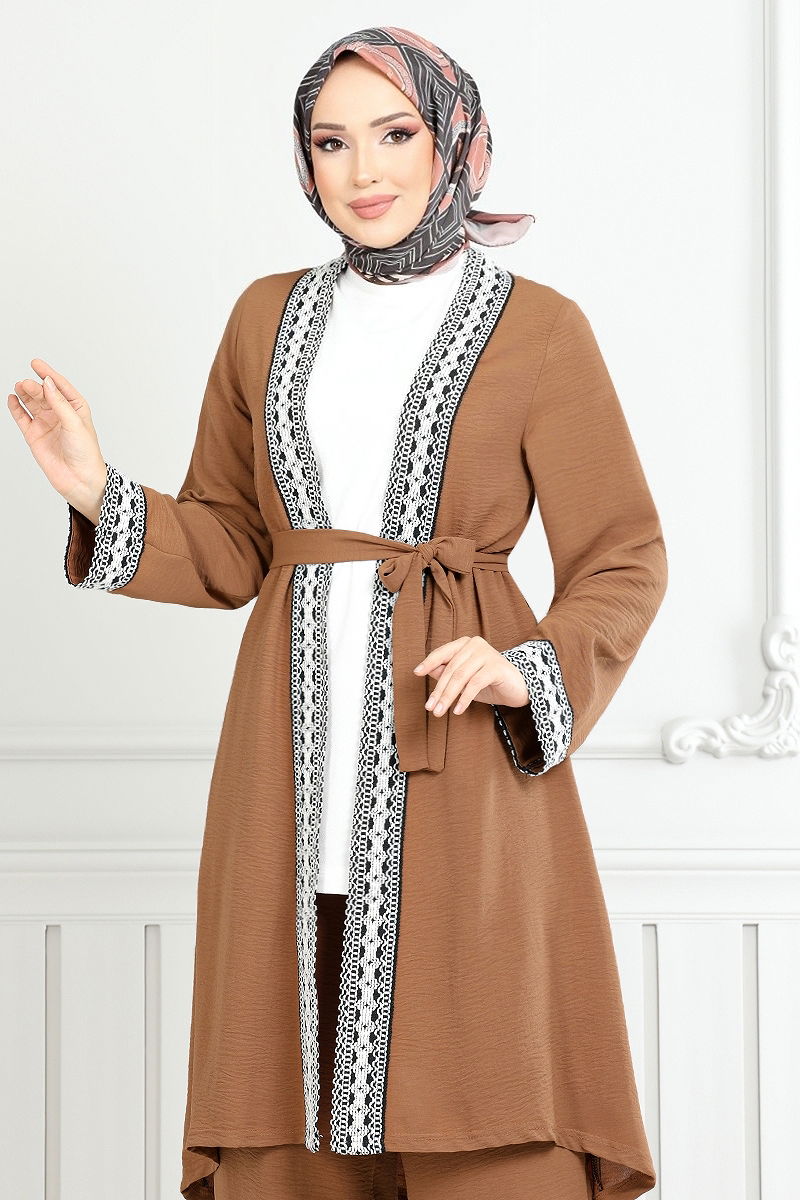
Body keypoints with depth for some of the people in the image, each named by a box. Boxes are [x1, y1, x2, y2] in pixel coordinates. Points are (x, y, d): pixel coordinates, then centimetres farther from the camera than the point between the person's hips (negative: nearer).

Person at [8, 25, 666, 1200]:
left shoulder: (538, 330, 1)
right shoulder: (270, 317, 12)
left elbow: (625, 561, 3)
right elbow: (227, 550, 15)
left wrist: (533, 669, -14)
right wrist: (101, 494, -1)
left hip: (455, 751, -3)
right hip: (295, 757, 4)